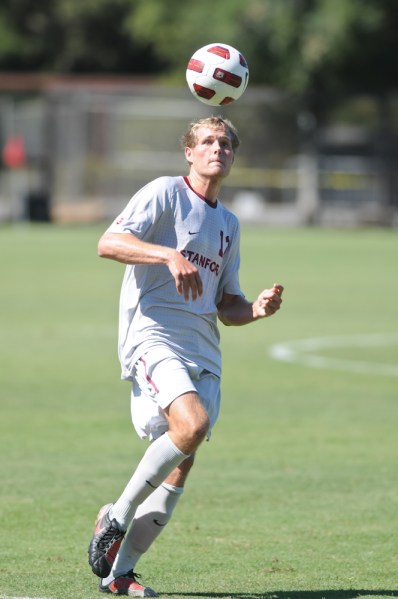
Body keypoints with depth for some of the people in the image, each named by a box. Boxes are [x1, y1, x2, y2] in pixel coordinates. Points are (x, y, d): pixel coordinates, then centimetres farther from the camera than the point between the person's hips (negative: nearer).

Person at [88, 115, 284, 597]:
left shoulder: (228, 224, 23)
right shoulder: (165, 193, 2)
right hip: (152, 334, -7)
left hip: (202, 350, 7)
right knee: (192, 423, -29)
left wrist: (257, 309, 5)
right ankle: (116, 516, -12)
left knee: (182, 461, -2)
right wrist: (169, 255, -24)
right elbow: (108, 243, -11)